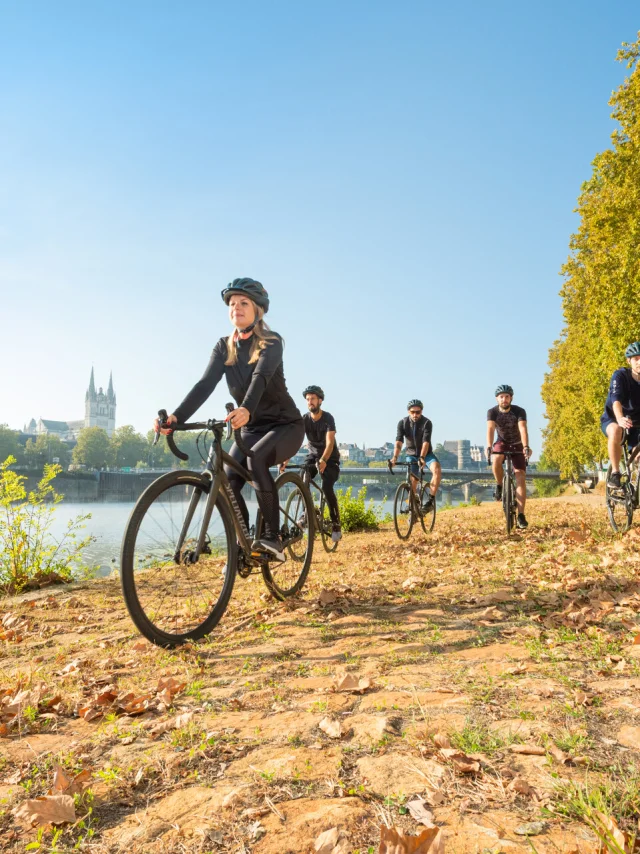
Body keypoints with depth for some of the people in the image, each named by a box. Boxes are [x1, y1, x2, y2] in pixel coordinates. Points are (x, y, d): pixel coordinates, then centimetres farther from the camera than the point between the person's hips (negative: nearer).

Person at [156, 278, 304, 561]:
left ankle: (273, 537, -24)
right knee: (227, 482, -16)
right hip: (251, 428, 5)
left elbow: (261, 376, -34)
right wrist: (176, 416, -32)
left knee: (256, 459, -35)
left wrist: (245, 410, -54)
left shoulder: (271, 341, -14)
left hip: (285, 425, -4)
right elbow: (205, 384, -15)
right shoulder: (224, 347, -1)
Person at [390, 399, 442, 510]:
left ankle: (430, 500, -22)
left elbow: (426, 442, -31)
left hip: (426, 454, -2)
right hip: (411, 454, 2)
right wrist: (395, 457, -40)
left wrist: (422, 458, -46)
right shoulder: (402, 423, -13)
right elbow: (399, 441, -24)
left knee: (437, 470, -28)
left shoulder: (427, 423, -19)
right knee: (413, 480, -1)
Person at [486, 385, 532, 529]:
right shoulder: (492, 412, -18)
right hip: (502, 443, 1)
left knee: (520, 477, -15)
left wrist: (526, 446, -52)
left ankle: (521, 515, -15)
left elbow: (523, 429, -35)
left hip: (517, 445, -1)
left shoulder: (519, 411, -21)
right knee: (495, 460, -35)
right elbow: (490, 429, -31)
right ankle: (500, 486, -7)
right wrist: (489, 447, -48)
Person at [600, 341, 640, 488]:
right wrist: (620, 419, -55)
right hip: (612, 420, -4)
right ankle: (615, 473, -27)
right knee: (616, 430, -37)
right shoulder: (620, 376, -18)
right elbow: (616, 399, -35)